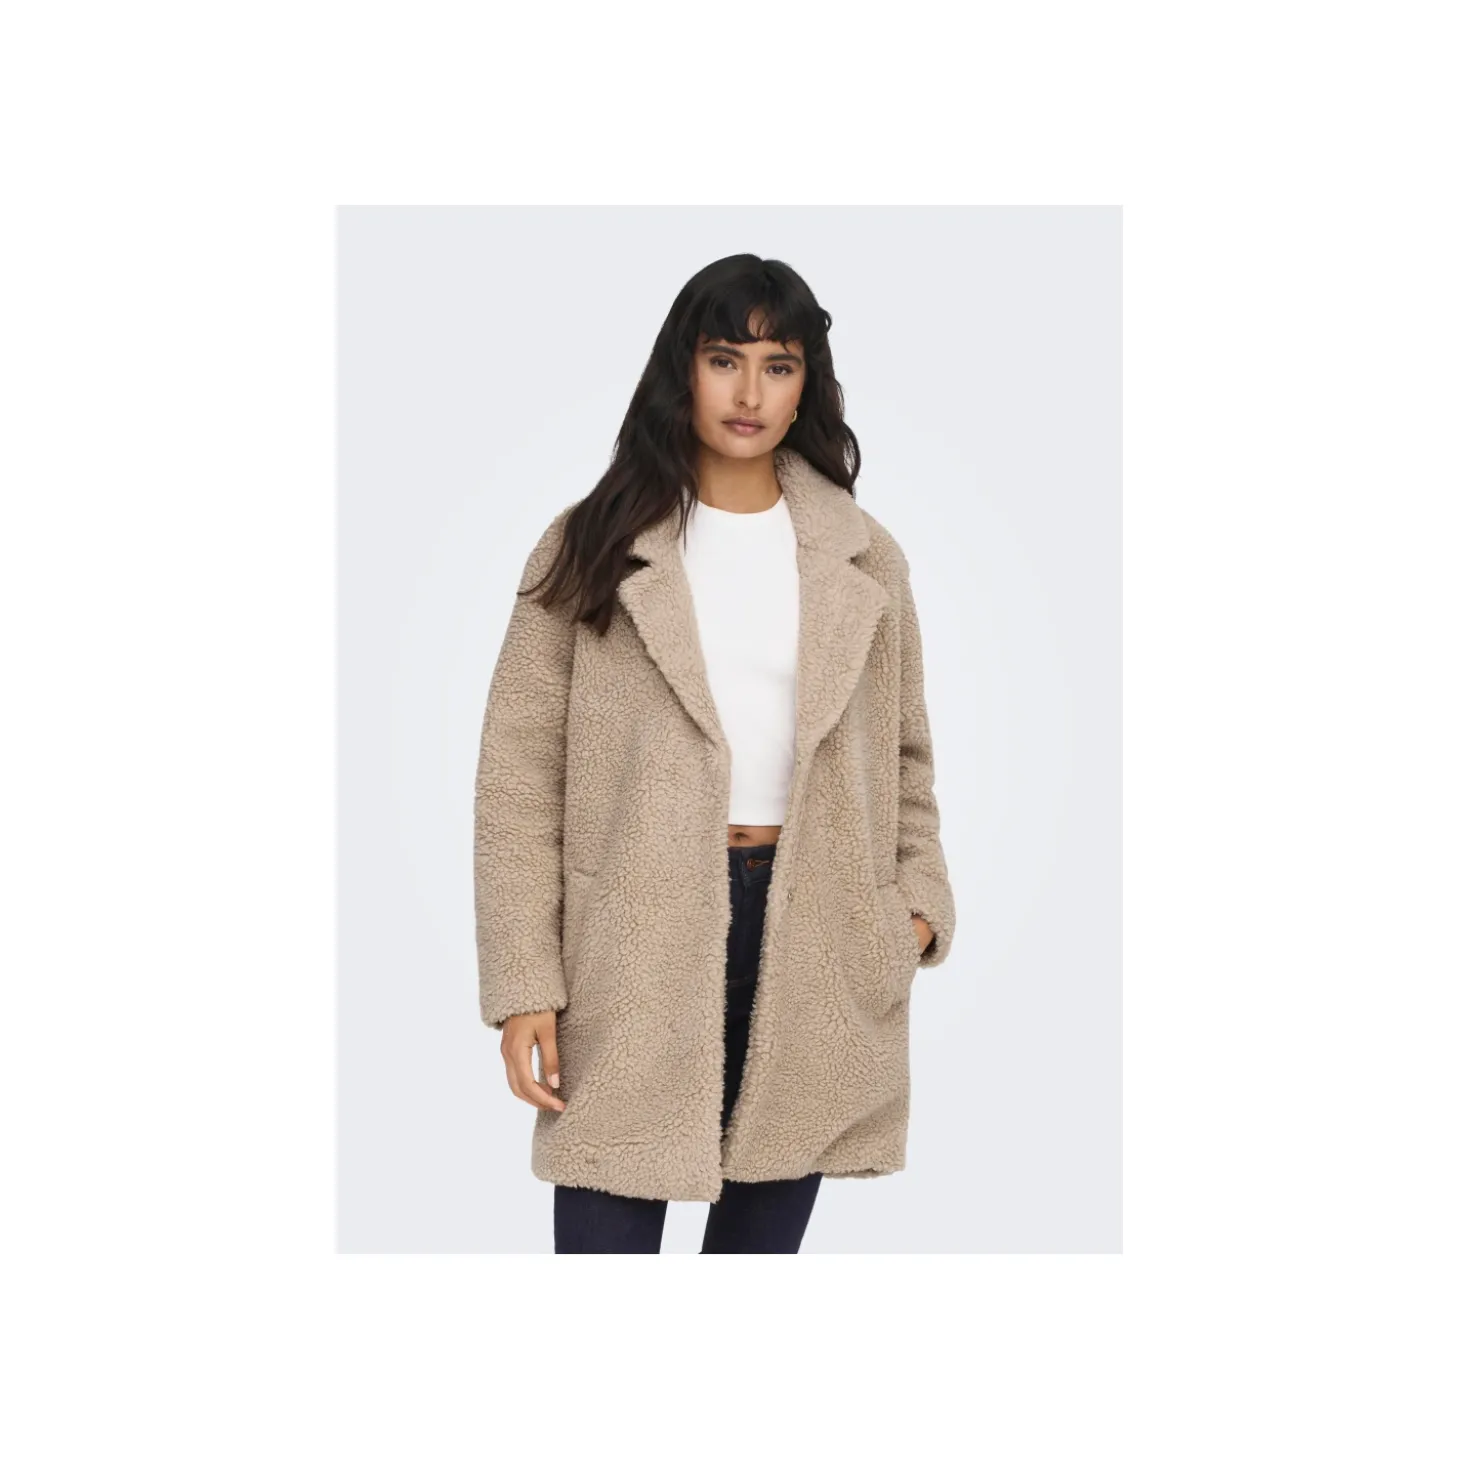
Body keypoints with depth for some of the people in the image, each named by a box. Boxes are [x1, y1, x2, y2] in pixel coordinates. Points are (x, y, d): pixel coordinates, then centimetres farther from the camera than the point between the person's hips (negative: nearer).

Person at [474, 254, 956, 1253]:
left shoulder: (864, 559, 8)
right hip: (635, 947, -2)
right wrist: (524, 983, -9)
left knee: (763, 1236, 12)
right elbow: (521, 775, -2)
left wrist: (919, 899, -2)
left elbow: (902, 754, 15)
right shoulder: (592, 548, 0)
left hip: (808, 948, 3)